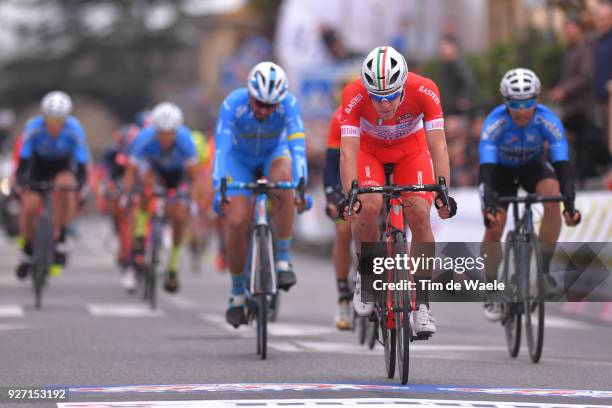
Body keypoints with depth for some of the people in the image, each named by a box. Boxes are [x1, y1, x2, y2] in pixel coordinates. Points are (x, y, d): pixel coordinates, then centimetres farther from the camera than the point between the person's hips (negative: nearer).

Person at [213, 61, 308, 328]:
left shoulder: (288, 104, -32)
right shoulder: (233, 104, -34)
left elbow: (297, 146, -41)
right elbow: (221, 148, -40)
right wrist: (219, 191, -52)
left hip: (273, 153, 0)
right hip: (239, 157, 0)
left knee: (285, 184, -35)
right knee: (236, 222, -16)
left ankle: (283, 261, -21)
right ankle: (237, 294, 5)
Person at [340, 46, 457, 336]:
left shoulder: (425, 91, -34)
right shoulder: (354, 95, -35)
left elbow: (438, 146, -34)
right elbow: (348, 151, -38)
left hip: (411, 149, 1)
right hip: (370, 149, -1)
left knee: (420, 214, -17)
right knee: (369, 206, -27)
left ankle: (422, 304, -7)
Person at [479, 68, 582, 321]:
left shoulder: (548, 121, -30)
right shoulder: (495, 122, -34)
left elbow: (562, 165, -35)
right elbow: (486, 168, -40)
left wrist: (570, 203, -49)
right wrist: (489, 206, -55)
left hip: (532, 166, 1)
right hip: (501, 169, -1)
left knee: (553, 196, -30)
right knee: (494, 225, -18)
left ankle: (543, 270, -16)